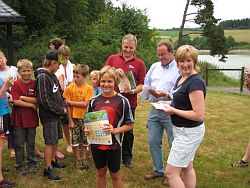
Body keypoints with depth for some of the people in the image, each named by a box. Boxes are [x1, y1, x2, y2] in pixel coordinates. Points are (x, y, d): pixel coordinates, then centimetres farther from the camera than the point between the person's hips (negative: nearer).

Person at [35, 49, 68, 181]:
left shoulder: (52, 75, 10)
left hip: (57, 114, 9)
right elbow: (45, 100, -22)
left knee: (56, 139, 18)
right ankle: (47, 169, 7)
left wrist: (63, 106, 6)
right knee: (50, 142, -3)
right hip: (48, 115, -9)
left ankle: (52, 160, 36)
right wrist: (60, 110, -14)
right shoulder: (42, 77, -18)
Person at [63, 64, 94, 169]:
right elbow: (67, 106, -6)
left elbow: (85, 104, -15)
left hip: (85, 118, 0)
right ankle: (78, 160, 22)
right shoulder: (69, 88, -6)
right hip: (74, 118, 0)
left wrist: (71, 102, -13)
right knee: (75, 140, 7)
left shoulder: (89, 88, -7)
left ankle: (83, 159, 26)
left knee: (85, 140, 10)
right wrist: (70, 121, -9)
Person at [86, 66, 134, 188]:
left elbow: (130, 125, -6)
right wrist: (87, 130, -9)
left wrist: (115, 130, -21)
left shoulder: (122, 101, -10)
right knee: (100, 172, 18)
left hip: (113, 144, -3)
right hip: (97, 143, 3)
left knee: (115, 174, 13)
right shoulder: (94, 101, 0)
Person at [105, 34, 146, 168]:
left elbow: (142, 84, -1)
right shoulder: (112, 59, 7)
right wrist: (114, 71, -17)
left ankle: (127, 157, 26)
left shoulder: (140, 64, 2)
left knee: (128, 130, 10)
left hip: (129, 102, -1)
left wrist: (133, 91, -21)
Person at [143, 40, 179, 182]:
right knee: (153, 142, 13)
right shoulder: (154, 67, 12)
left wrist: (165, 95, -26)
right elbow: (146, 83, 16)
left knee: (174, 144, 5)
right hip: (155, 110, 7)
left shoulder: (179, 69, -11)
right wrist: (150, 91, -4)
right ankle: (158, 170, 30)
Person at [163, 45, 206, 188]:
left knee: (171, 172, -4)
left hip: (189, 132, -10)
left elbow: (199, 115, -25)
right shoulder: (181, 77, 7)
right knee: (187, 167, 21)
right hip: (184, 131, 10)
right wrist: (170, 105, 3)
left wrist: (173, 111, -18)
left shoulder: (195, 82, -22)